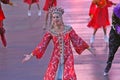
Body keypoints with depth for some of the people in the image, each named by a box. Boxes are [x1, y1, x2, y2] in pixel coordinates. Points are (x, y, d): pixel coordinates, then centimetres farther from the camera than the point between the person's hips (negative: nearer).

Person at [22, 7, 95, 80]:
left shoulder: (68, 29, -8)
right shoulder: (50, 32, -6)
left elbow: (77, 40, -2)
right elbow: (42, 45, -5)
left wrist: (89, 49, 1)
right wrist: (31, 55, -8)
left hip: (68, 57, -1)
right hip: (56, 58, 2)